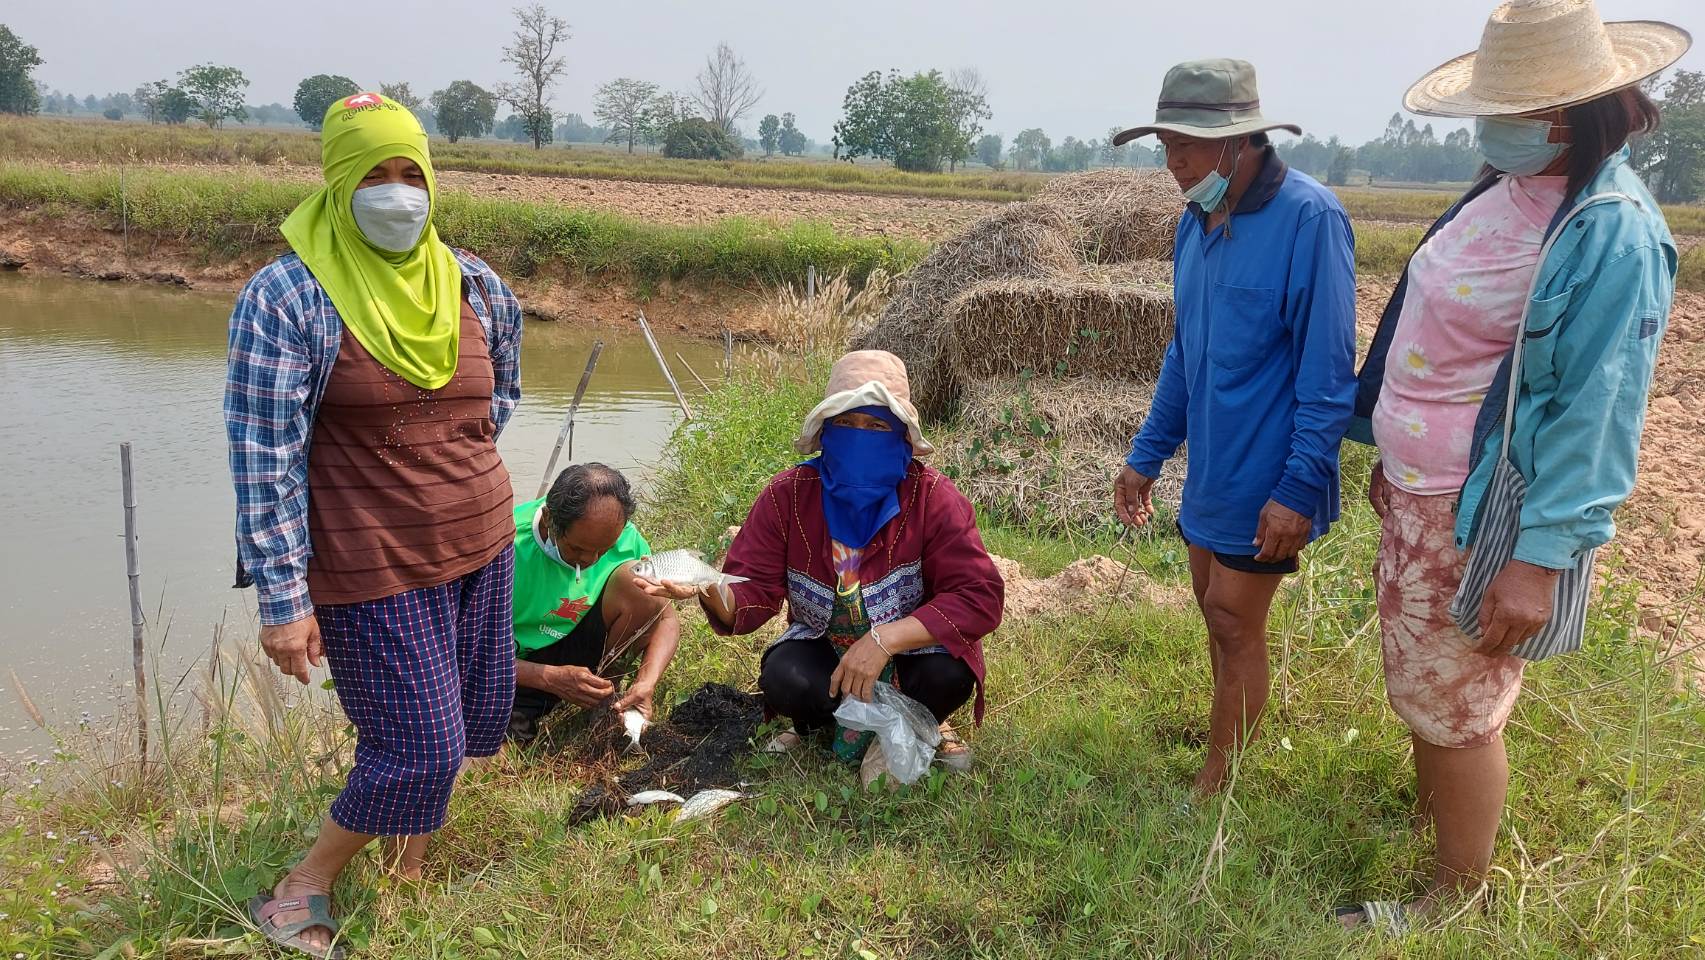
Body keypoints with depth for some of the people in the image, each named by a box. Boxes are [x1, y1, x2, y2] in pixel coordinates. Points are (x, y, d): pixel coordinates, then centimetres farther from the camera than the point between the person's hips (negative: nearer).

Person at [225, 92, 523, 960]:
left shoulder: (475, 285, 2)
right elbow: (265, 458, -15)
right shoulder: (287, 296, -14)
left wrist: (455, 462, 11)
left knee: (475, 725, 16)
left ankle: (406, 869, 46)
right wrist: (283, 599, -16)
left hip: (481, 546, 6)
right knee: (421, 749, -4)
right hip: (372, 567, -6)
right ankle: (304, 887, 22)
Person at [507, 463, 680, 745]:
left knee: (632, 579, -23)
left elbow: (666, 618, -10)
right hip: (520, 666, -3)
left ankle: (604, 688, -4)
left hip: (578, 648, 3)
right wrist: (551, 678, -34)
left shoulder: (623, 537, -17)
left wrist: (646, 684, -28)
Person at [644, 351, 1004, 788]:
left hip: (909, 654, 0)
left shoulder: (933, 498, -17)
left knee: (949, 670, -33)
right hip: (824, 651, 1)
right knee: (782, 678, -31)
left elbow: (981, 597, -25)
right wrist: (713, 590, -40)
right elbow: (754, 594, -14)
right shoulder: (789, 493, -12)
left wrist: (885, 639, -36)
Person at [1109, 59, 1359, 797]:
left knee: (1235, 624, 1)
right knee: (1217, 612, 16)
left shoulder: (1309, 218, -19)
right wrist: (1146, 456, 13)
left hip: (1265, 481, -7)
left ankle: (1213, 789, 15)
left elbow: (1328, 372, -19)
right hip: (1209, 470, 7)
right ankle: (1233, 748, 32)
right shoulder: (1197, 221, 5)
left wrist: (1300, 491, -21)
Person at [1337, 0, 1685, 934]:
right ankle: (1428, 821, 45)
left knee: (1456, 708, 6)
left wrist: (1541, 558, -22)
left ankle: (1456, 900, 26)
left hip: (1476, 514, -8)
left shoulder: (1611, 231, -21)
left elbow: (1596, 413, -22)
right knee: (1420, 686, 23)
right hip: (1416, 495, 8)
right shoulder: (1505, 187, 6)